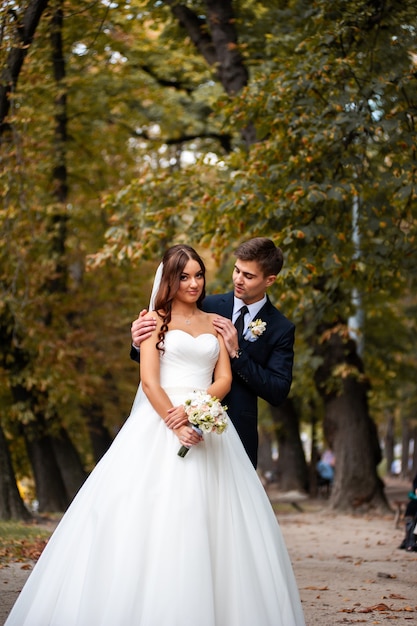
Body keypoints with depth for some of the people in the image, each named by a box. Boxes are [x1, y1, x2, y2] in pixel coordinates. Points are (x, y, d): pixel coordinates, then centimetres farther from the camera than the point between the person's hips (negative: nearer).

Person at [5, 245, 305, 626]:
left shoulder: (215, 323, 16)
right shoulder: (157, 320, 6)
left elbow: (224, 380, 7)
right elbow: (149, 381, -4)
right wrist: (175, 425, -17)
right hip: (160, 419, -3)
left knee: (209, 520, -2)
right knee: (153, 516, -9)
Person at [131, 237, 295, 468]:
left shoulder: (281, 329, -1)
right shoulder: (207, 306, 3)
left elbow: (278, 393, -7)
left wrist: (236, 353, -15)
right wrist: (139, 344, -16)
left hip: (237, 433, -1)